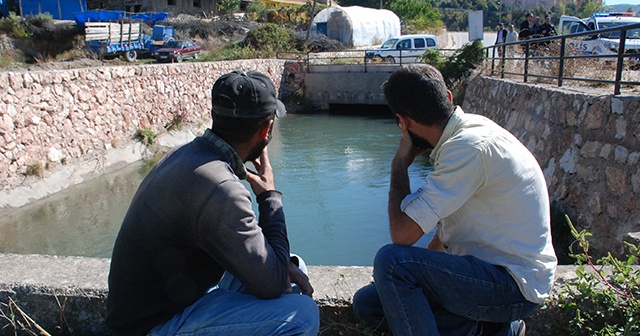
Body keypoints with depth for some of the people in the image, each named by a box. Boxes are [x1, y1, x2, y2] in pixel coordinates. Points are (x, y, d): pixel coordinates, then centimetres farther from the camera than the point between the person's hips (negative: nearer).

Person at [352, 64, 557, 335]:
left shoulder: (470, 146, -25)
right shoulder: (468, 129, 4)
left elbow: (403, 233, -26)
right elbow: (447, 223, 15)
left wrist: (400, 164, -13)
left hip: (515, 284, -9)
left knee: (391, 260, -27)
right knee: (367, 303, 5)